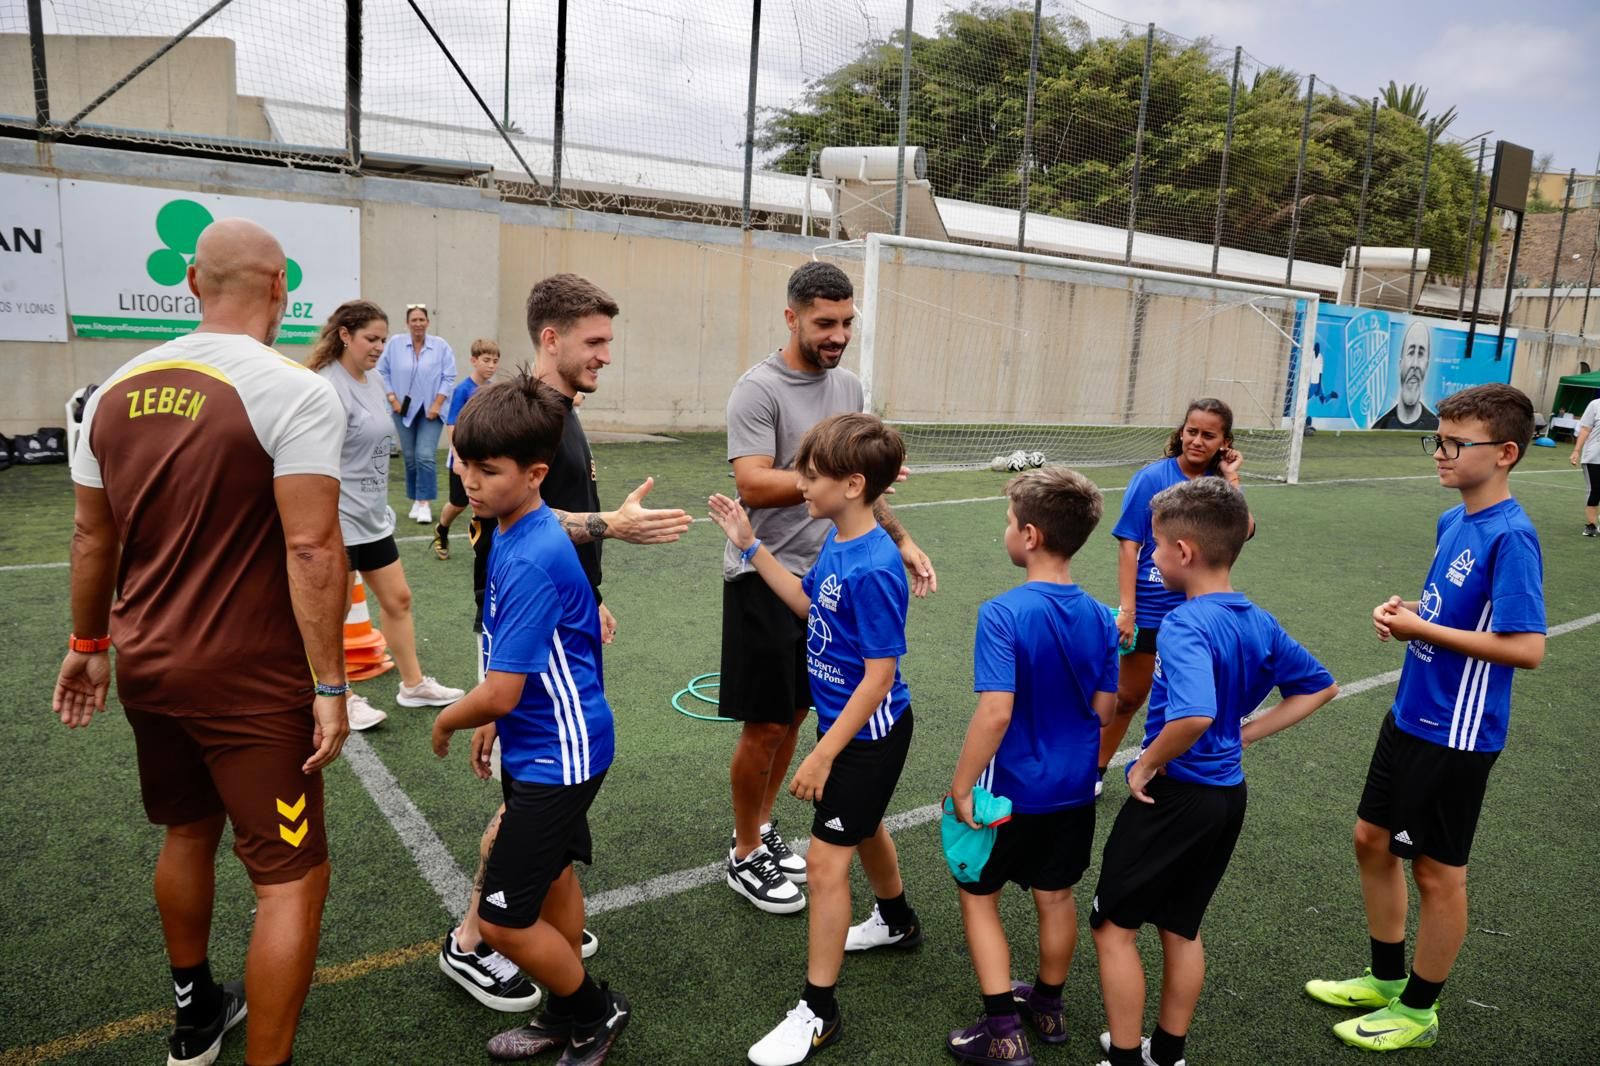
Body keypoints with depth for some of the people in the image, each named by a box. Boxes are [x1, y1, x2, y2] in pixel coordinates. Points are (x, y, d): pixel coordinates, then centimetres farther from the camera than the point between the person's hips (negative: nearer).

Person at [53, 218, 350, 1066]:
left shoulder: (117, 389, 4)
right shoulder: (293, 393, -17)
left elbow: (93, 535, 11)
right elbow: (311, 550, -23)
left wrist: (88, 644, 23)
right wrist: (330, 687, -17)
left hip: (146, 665, 8)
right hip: (249, 679, -8)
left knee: (188, 832, 27)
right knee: (292, 876, 4)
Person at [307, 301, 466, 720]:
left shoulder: (374, 381, 9)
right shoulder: (328, 387, -18)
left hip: (373, 519, 9)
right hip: (338, 523, -9)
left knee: (398, 599, 15)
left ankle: (414, 685, 29)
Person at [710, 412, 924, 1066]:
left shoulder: (873, 570, -30)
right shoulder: (837, 542, -4)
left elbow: (880, 676, -27)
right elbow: (808, 603, 13)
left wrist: (823, 755, -23)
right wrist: (750, 547, 6)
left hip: (868, 733, -9)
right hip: (847, 722, 9)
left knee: (825, 863, -2)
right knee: (863, 827, 29)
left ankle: (817, 1012, 15)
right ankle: (897, 921, 56)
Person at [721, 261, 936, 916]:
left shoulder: (849, 386, 8)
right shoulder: (759, 389, -15)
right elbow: (753, 486, -26)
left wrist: (901, 540, 9)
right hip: (764, 579, -7)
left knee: (793, 715, 16)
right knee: (764, 725, 2)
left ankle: (762, 829, 33)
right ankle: (744, 856, 20)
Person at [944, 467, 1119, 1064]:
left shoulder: (1003, 614, -24)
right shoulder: (1099, 617, -5)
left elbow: (995, 712, -30)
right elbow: (1104, 709, 2)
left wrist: (961, 787, -20)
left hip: (1012, 791, -6)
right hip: (1076, 791, 6)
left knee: (978, 897, 13)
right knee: (1056, 898, 22)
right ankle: (1047, 1006, 41)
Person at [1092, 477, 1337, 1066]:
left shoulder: (1186, 625, -24)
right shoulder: (1260, 623, 2)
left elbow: (1194, 716, -40)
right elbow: (1319, 687, 16)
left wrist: (1146, 765, -23)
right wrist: (1245, 734, 11)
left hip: (1174, 794, -8)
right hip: (1228, 792, 8)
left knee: (1114, 924, 9)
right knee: (1181, 927, 22)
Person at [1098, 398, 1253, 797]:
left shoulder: (1219, 484, 1)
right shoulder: (1152, 478, -9)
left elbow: (1244, 531, -15)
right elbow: (1129, 545, -11)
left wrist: (1231, 480, -12)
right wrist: (1126, 609, -15)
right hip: (1151, 610, -3)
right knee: (1128, 697, 9)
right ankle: (1095, 770, 27)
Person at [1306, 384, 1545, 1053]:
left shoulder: (1510, 537, -21)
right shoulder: (1452, 522, 5)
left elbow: (1526, 647, -26)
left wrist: (1424, 630, -21)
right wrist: (1407, 609, -2)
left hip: (1456, 735, -9)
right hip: (1409, 716, 9)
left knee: (1436, 872, 8)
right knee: (1373, 841, 18)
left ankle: (1418, 1010, 28)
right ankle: (1386, 978, 38)